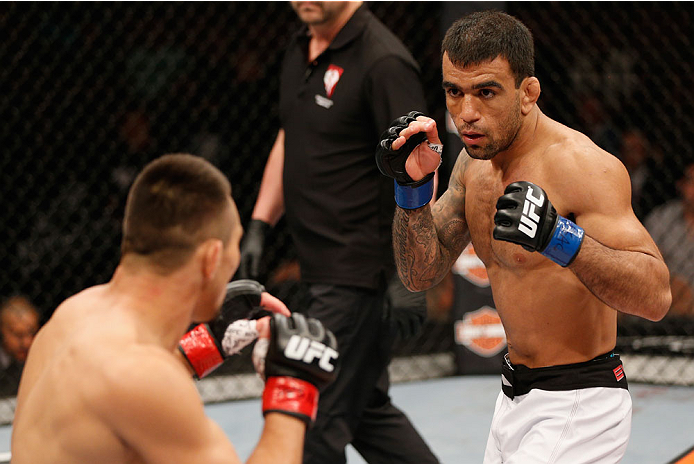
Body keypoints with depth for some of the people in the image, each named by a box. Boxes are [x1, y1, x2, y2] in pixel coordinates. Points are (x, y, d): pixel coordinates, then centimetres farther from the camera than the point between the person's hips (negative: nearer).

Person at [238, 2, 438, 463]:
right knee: (367, 408, 18)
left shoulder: (383, 61, -17)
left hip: (358, 275, -9)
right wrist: (259, 225, 16)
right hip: (320, 269, 9)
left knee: (319, 418, -5)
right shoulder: (301, 51, 10)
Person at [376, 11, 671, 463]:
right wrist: (412, 186, -8)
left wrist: (560, 237, -43)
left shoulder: (584, 166, -22)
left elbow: (656, 297, -29)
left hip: (578, 408, -8)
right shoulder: (476, 161, 4)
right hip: (515, 395, 8)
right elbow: (421, 273, 8)